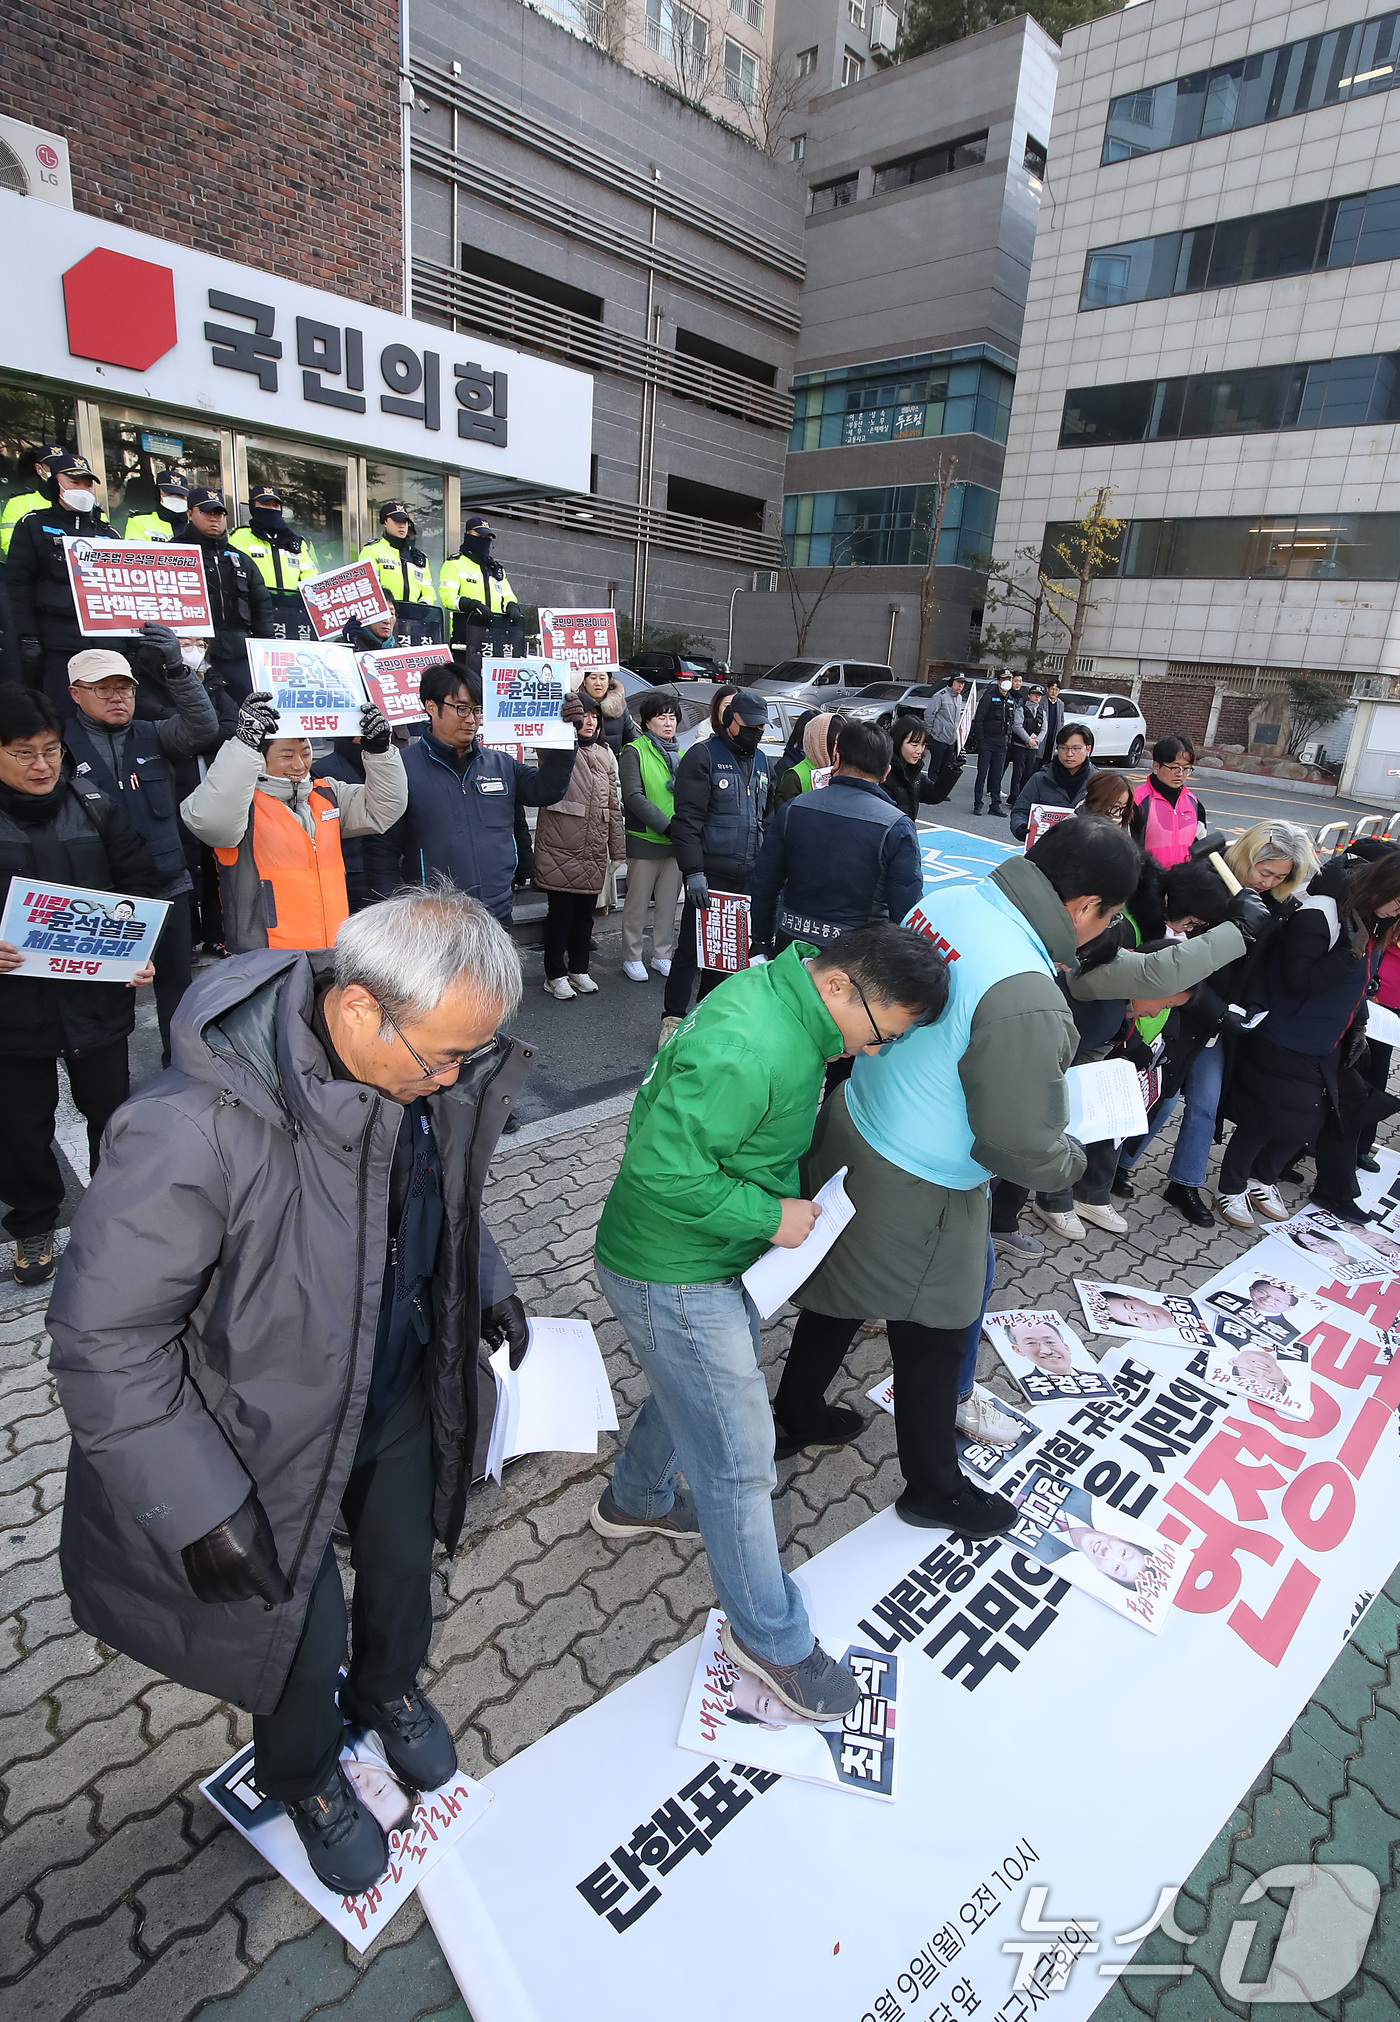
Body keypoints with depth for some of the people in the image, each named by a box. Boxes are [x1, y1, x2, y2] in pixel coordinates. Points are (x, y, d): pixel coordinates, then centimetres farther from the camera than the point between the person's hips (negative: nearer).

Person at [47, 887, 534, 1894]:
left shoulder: (433, 1074, -16)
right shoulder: (193, 1131, -37)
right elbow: (105, 1340, -26)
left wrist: (486, 1283, -1)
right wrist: (199, 1505, -21)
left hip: (400, 1392, 6)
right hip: (266, 1433, -5)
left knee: (406, 1565, 27)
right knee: (303, 1637, 17)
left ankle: (389, 1688, 63)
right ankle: (303, 1776, 54)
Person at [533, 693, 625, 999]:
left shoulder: (604, 755, 15)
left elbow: (613, 804, 16)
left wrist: (617, 848, 13)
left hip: (594, 853, 5)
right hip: (560, 850, -5)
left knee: (585, 912, 13)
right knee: (561, 912, 0)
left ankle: (579, 969, 27)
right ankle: (555, 975, 13)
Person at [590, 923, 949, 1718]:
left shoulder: (779, 997, -1)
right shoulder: (747, 1051, -33)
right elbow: (663, 1166, -33)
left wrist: (774, 1195, 7)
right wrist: (768, 1214, -22)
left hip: (710, 1260, 10)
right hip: (673, 1278, -10)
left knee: (700, 1382, 31)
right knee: (739, 1464, 5)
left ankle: (637, 1500, 57)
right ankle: (771, 1638, 28)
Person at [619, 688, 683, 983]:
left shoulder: (679, 754, 14)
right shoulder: (634, 752, -5)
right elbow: (634, 797, -14)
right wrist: (666, 825, -21)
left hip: (676, 841, 6)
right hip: (644, 840, -5)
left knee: (669, 902, 11)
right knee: (637, 903, 3)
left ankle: (662, 955, 24)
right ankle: (632, 958, 15)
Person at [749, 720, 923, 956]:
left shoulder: (792, 809, -3)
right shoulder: (897, 827, -13)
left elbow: (764, 883, 4)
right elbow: (907, 910, -13)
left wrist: (762, 941, 15)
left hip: (788, 944, 3)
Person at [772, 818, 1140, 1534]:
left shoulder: (946, 899, -8)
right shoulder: (1026, 1000, -33)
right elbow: (1021, 1150, -23)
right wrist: (1073, 1157, -3)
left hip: (851, 1126, 8)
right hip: (913, 1198, -8)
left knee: (842, 1286, 29)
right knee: (933, 1342, 16)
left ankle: (797, 1410, 54)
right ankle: (933, 1488, 42)